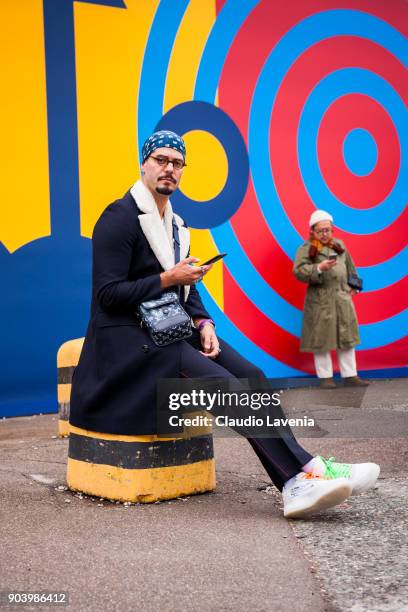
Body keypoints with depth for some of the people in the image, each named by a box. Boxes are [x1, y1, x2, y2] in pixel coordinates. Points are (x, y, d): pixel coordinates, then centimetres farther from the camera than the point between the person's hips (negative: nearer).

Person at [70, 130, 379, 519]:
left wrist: (203, 323, 0)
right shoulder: (119, 218, -9)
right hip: (128, 337, -8)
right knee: (223, 384, -24)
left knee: (251, 376, -13)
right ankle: (303, 473, -24)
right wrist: (168, 279, -17)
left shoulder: (175, 223, 17)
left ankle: (297, 484, -19)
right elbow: (108, 294, -16)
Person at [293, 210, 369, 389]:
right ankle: (325, 377, 10)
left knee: (347, 337, 8)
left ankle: (350, 375, 15)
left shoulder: (339, 245, 12)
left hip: (342, 297, 5)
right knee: (322, 339, 0)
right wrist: (319, 268, -27)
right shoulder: (306, 249, -5)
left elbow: (349, 266, 23)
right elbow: (299, 271, -16)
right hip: (320, 299, -5)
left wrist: (353, 285, 18)